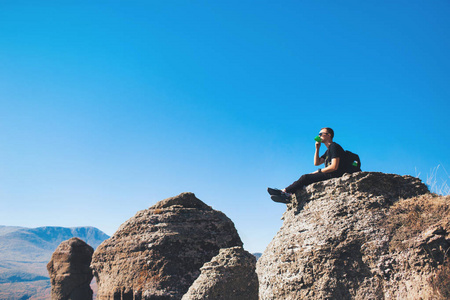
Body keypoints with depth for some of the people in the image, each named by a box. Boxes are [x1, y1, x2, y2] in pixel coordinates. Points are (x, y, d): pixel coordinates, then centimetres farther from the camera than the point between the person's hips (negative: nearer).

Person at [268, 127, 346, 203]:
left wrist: (319, 171, -11)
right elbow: (316, 163, 20)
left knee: (305, 178, -17)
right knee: (305, 178, -1)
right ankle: (288, 196, -15)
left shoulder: (334, 146, -8)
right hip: (329, 175, 10)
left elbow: (334, 167, -19)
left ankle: (284, 192, -14)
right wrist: (317, 148, 10)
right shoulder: (328, 150, 24)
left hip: (334, 175, -10)